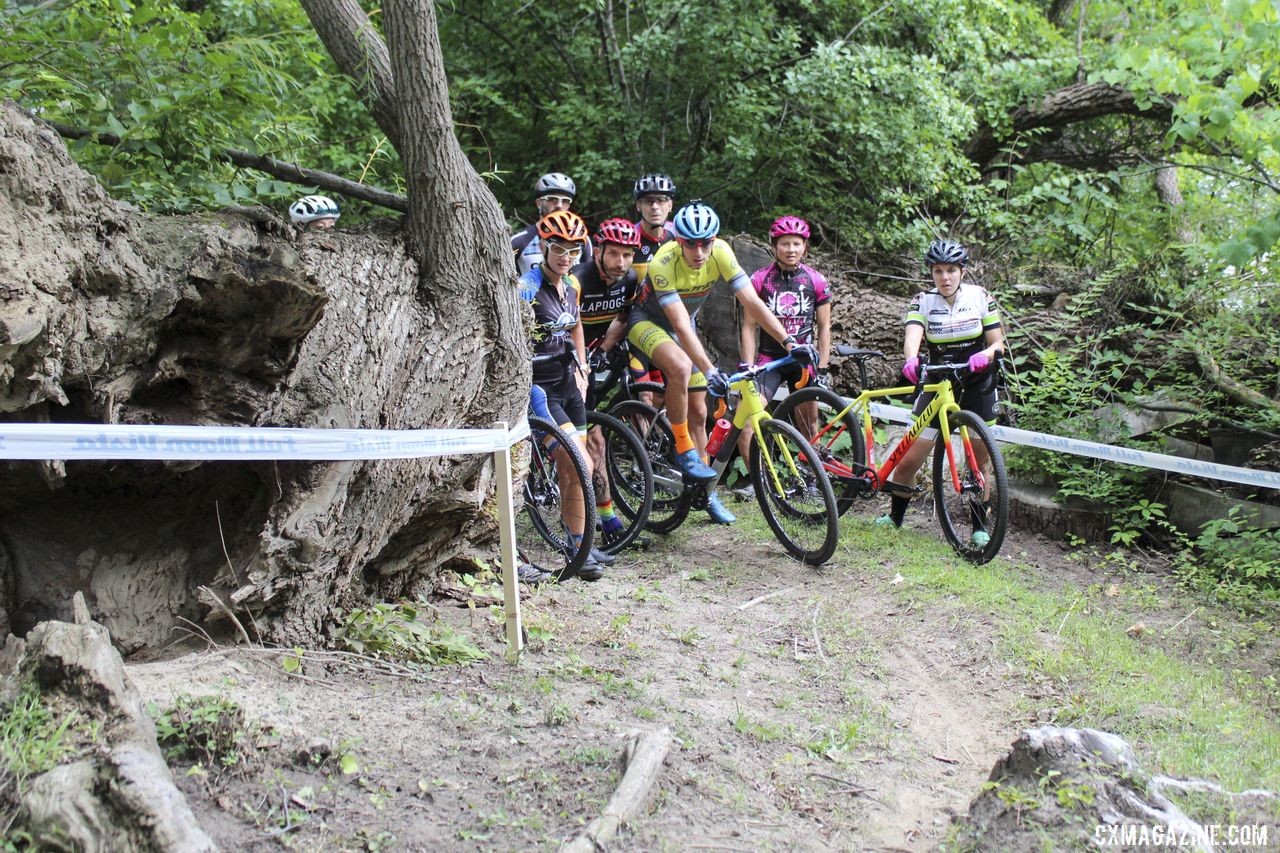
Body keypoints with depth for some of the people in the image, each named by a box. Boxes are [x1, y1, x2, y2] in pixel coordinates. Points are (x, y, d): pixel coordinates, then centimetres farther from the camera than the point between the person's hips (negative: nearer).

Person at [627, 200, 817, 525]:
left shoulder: (721, 253, -22)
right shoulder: (664, 264, -34)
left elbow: (751, 302, -23)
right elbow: (681, 325, -39)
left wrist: (789, 341, -32)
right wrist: (709, 370, -48)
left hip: (682, 325, 5)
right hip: (647, 320, -5)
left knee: (698, 411, 3)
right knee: (681, 366, -37)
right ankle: (684, 451, -20)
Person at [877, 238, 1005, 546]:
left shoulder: (980, 296, -3)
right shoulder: (923, 302, -4)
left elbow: (998, 342, -5)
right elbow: (912, 335, -23)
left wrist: (985, 354, -28)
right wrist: (911, 360, -45)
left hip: (977, 387, 0)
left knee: (977, 464, 3)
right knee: (909, 460, -2)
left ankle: (980, 526, 17)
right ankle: (894, 517, 18)